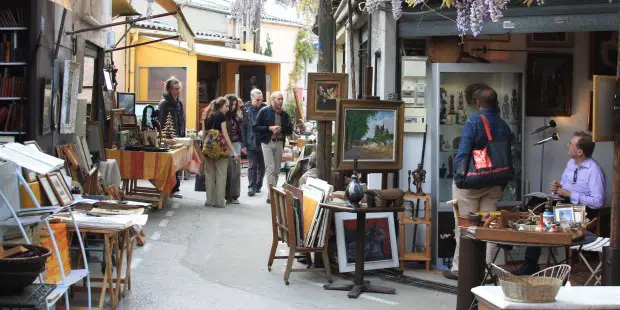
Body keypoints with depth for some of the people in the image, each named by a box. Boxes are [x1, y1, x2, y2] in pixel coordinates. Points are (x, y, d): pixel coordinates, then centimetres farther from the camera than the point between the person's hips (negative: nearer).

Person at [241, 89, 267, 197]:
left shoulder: (265, 108, 2)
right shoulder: (246, 110, -4)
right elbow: (242, 128, -3)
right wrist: (243, 144, -7)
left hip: (263, 142, 2)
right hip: (251, 143, -2)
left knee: (262, 166, 9)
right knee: (252, 166, -3)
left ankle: (258, 186, 22)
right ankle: (251, 187, 2)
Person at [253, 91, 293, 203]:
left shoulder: (285, 115, 10)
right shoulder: (264, 111, -2)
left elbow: (290, 131, 12)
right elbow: (255, 127, -5)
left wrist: (281, 129, -9)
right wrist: (270, 128, -15)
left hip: (279, 143, 4)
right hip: (267, 143, -4)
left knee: (276, 170, 7)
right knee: (270, 168, -13)